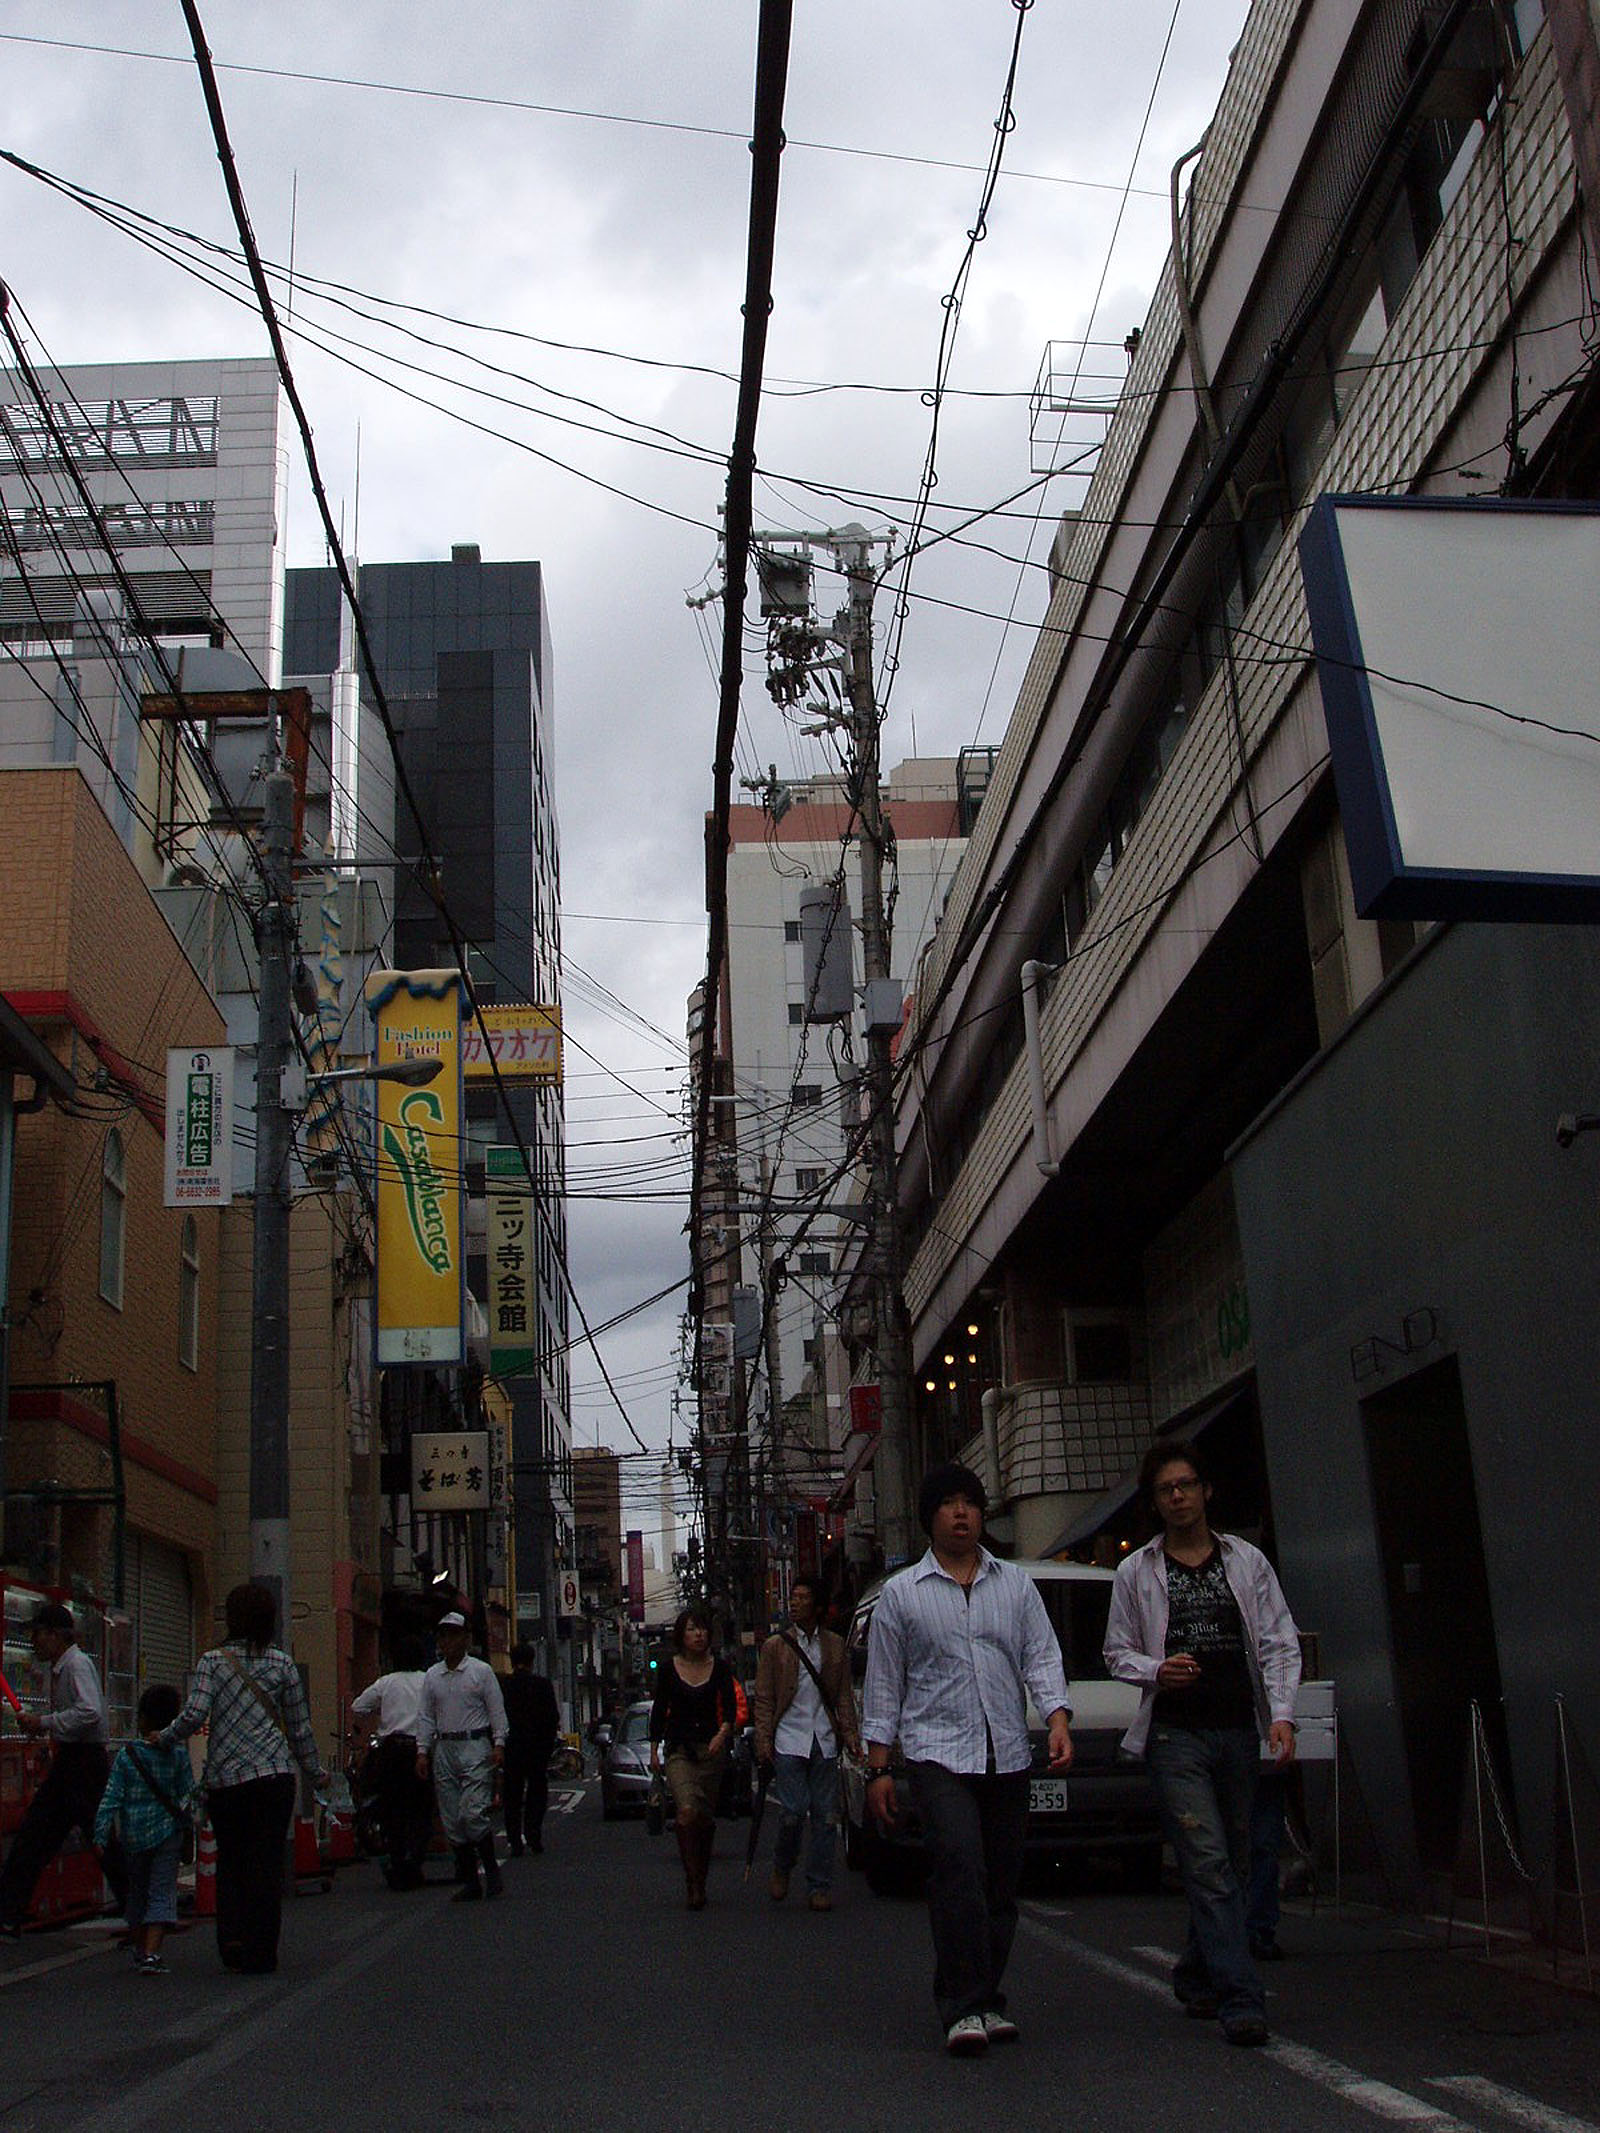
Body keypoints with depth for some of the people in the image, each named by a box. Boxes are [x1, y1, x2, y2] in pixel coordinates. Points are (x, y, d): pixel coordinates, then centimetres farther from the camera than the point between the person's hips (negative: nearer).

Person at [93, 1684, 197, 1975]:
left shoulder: (126, 1757, -5)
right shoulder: (178, 1755, -6)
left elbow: (111, 1799, -7)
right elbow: (189, 1793, -1)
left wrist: (101, 1836, -4)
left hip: (134, 1834, 2)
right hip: (167, 1832, -1)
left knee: (138, 1891, 19)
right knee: (162, 1893, 0)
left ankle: (140, 1948, 31)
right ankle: (151, 1954, -15)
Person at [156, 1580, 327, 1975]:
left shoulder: (212, 1661, 0)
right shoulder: (282, 1663, 5)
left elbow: (194, 1715, -12)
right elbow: (299, 1726, 9)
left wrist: (164, 1738, 8)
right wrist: (316, 1772, 21)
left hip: (225, 1778, 0)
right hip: (275, 1775, 0)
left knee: (230, 1859, 15)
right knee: (267, 1863, 5)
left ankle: (232, 1944, 5)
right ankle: (259, 1953, 6)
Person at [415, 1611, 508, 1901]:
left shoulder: (481, 1671, 1)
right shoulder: (432, 1676, 12)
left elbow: (497, 1711, 0)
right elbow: (425, 1716, 13)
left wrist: (498, 1745, -9)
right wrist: (423, 1752, 4)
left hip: (475, 1748, -5)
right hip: (444, 1750, 5)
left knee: (473, 1813, -15)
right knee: (452, 1820, 3)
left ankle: (491, 1868, 3)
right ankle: (469, 1880, 11)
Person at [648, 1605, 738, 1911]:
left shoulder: (719, 1668, 3)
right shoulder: (669, 1668, 3)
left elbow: (730, 1708, -2)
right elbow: (659, 1710, 10)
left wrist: (723, 1733, -21)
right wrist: (654, 1749, 8)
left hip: (712, 1749, 2)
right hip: (678, 1749, -2)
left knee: (706, 1818, 5)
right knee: (688, 1811, -21)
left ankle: (699, 1882, 23)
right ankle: (694, 1883, -14)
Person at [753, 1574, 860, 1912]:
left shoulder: (835, 1645, 12)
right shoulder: (775, 1646, 6)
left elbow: (845, 1695, 13)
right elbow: (763, 1699, 4)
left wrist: (850, 1733, 2)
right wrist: (763, 1742, -4)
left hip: (824, 1741, 2)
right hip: (789, 1740, -2)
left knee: (825, 1815, 1)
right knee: (793, 1812, -10)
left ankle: (820, 1887, 9)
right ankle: (782, 1868, 16)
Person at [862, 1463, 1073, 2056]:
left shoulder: (1016, 1585, 13)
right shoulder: (901, 1594, 7)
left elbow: (1042, 1657, 7)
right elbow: (883, 1685, 8)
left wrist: (1058, 1720, -10)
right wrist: (878, 1768, 3)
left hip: (1008, 1755, 3)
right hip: (937, 1752, -3)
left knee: (1002, 1883, 5)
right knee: (960, 1869, -18)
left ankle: (986, 1999, 17)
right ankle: (964, 2006, -14)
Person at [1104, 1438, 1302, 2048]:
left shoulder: (1247, 1561, 9)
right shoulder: (1136, 1571, 6)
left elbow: (1279, 1642, 7)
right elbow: (1117, 1651, 11)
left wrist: (1281, 1715, -5)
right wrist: (1156, 1670, -9)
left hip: (1239, 1730, 3)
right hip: (1175, 1734, -2)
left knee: (1233, 1864, 10)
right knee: (1208, 1865, -11)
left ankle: (1196, 1975, 29)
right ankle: (1241, 1998, -11)